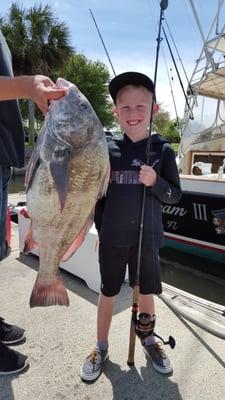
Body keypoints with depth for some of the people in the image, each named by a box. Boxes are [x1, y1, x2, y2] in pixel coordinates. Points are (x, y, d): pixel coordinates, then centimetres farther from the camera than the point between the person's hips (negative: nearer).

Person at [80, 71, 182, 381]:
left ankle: (149, 340, 43)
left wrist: (155, 182, -22)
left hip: (147, 237, 0)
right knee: (107, 292, 14)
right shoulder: (109, 149, -3)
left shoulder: (162, 149, -5)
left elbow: (175, 195, -3)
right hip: (112, 237, 1)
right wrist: (100, 229, 4)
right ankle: (101, 348, 35)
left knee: (146, 291, 17)